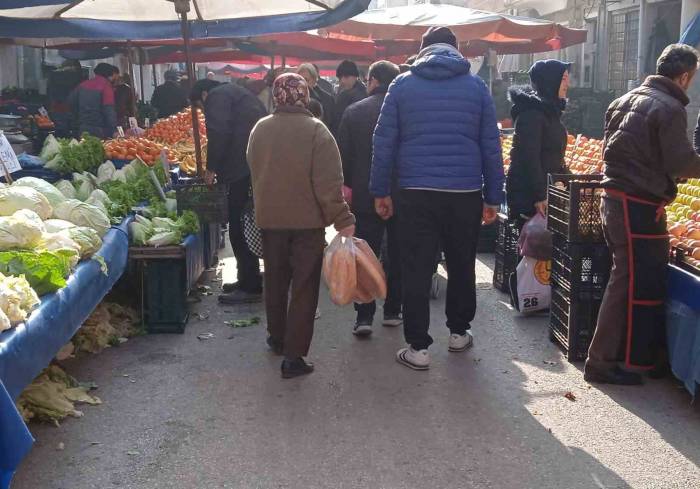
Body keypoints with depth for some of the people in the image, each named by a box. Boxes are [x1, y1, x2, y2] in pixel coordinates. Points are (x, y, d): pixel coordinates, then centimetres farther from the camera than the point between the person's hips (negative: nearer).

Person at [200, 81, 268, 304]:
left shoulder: (216, 96, -1)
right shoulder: (237, 92, 27)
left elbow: (218, 134, -15)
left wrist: (211, 168, -6)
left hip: (244, 169, -10)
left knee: (239, 227, -4)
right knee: (247, 225, 17)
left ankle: (250, 287, -1)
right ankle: (249, 280, 25)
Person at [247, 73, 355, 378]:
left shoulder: (260, 129, 1)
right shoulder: (315, 130, -14)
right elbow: (329, 183, -19)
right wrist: (343, 220, -17)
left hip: (270, 218, 5)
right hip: (307, 220, -4)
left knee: (275, 281, 20)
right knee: (304, 287, 1)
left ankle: (277, 338, 35)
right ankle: (293, 355, -1)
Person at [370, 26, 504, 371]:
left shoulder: (402, 84, 3)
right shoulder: (475, 85, 5)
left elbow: (384, 141, 1)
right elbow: (491, 145, 4)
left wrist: (381, 191, 8)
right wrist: (493, 197, 9)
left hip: (416, 193, -1)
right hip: (465, 194, 1)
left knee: (416, 271, 4)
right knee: (462, 266, 18)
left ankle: (417, 348, 5)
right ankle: (458, 332, 31)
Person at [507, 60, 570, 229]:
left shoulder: (549, 110, 15)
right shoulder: (531, 113, -16)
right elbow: (529, 157, -22)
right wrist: (539, 196, -24)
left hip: (548, 190, 10)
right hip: (527, 195, -10)